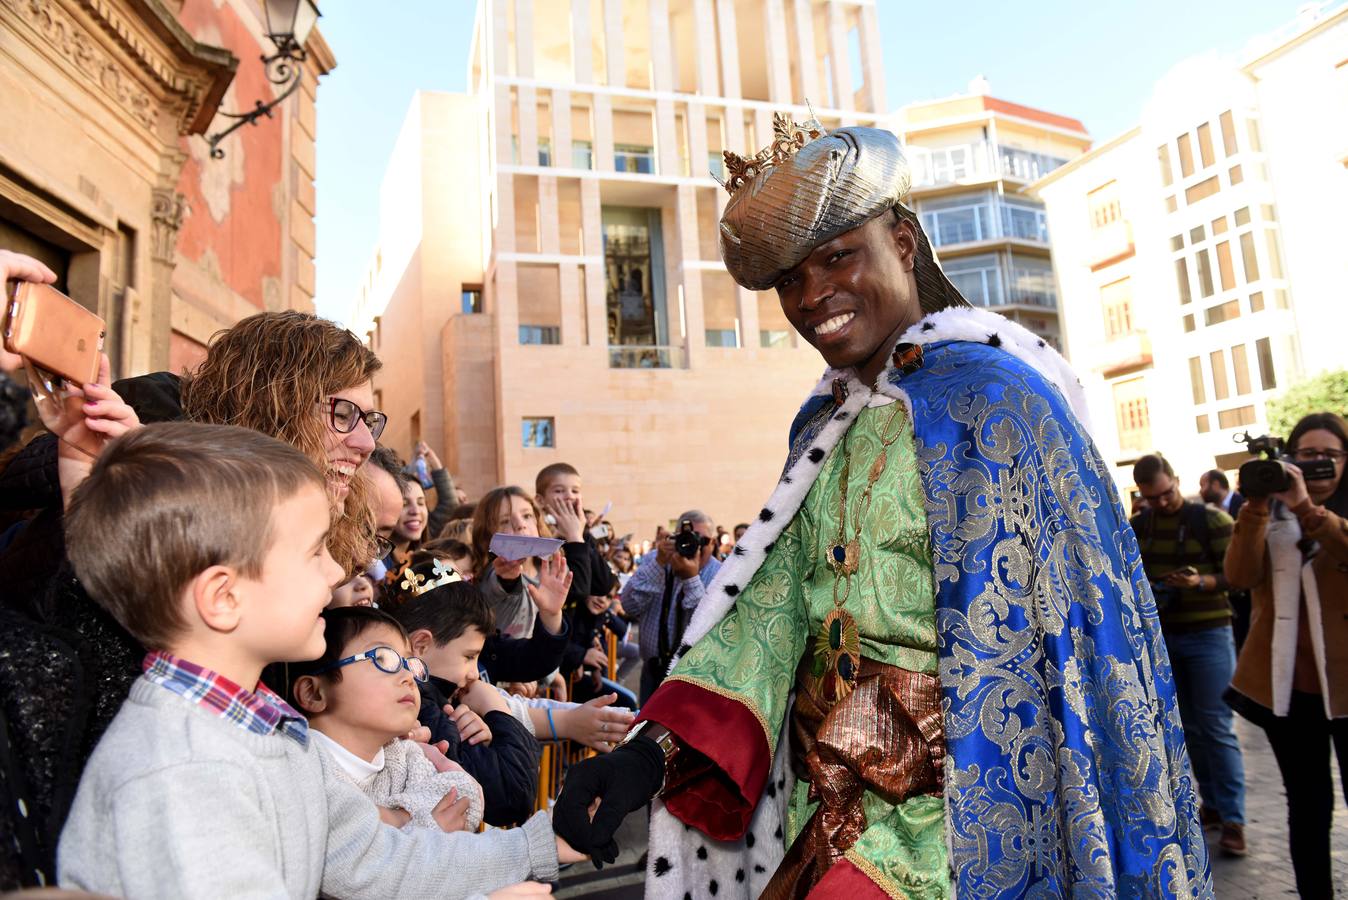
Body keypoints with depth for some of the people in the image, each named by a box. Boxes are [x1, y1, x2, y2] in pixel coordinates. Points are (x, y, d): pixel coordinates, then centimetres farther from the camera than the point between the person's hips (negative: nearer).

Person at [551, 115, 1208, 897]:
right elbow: (775, 599, -3)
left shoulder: (989, 398, -14)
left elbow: (1081, 637, -15)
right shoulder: (826, 423, 6)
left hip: (944, 817, -6)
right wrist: (658, 746, -15)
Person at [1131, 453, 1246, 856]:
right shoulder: (1135, 527, 6)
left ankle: (1233, 819, 5)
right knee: (1189, 728, 12)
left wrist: (1200, 582, -28)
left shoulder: (1212, 519, -7)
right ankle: (1212, 804, 24)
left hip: (1208, 635, -4)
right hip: (1160, 637, 4)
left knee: (1217, 728, -3)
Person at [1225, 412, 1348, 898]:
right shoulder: (1268, 512, 8)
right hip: (1285, 682, 2)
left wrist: (1306, 507, -29)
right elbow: (1240, 576, -9)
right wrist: (1254, 508, -18)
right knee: (1307, 804, 13)